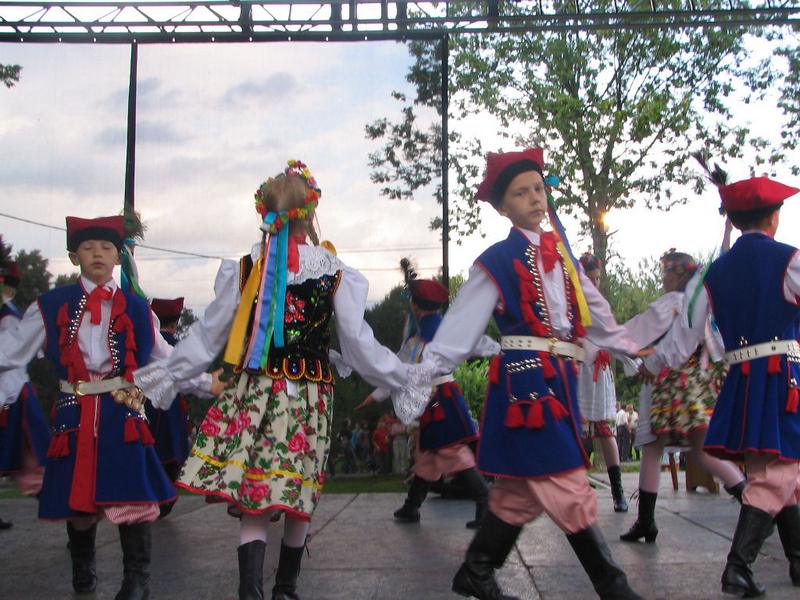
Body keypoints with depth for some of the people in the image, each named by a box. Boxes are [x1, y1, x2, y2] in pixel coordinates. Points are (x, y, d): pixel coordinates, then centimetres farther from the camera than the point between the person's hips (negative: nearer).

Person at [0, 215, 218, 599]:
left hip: (123, 412, 0)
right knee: (76, 494, 8)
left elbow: (168, 360, 15)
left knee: (129, 493, -8)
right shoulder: (51, 306, 6)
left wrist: (207, 383, 11)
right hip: (75, 413, 1)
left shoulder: (137, 310, 9)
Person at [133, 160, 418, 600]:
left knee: (253, 503, 3)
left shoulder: (244, 267, -2)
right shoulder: (335, 272, -4)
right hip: (310, 395, 0)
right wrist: (404, 379, 11)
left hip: (253, 392, 0)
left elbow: (207, 337, 4)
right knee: (299, 499, 14)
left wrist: (166, 373, 17)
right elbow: (359, 346, -2)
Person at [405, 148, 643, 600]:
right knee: (567, 485, -5)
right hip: (526, 379, -7)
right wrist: (416, 380, -11)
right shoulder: (498, 262, -4)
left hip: (560, 379, 7)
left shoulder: (560, 250, 15)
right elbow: (459, 329, -6)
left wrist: (632, 349, 32)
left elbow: (594, 311, 25)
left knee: (522, 489, 12)